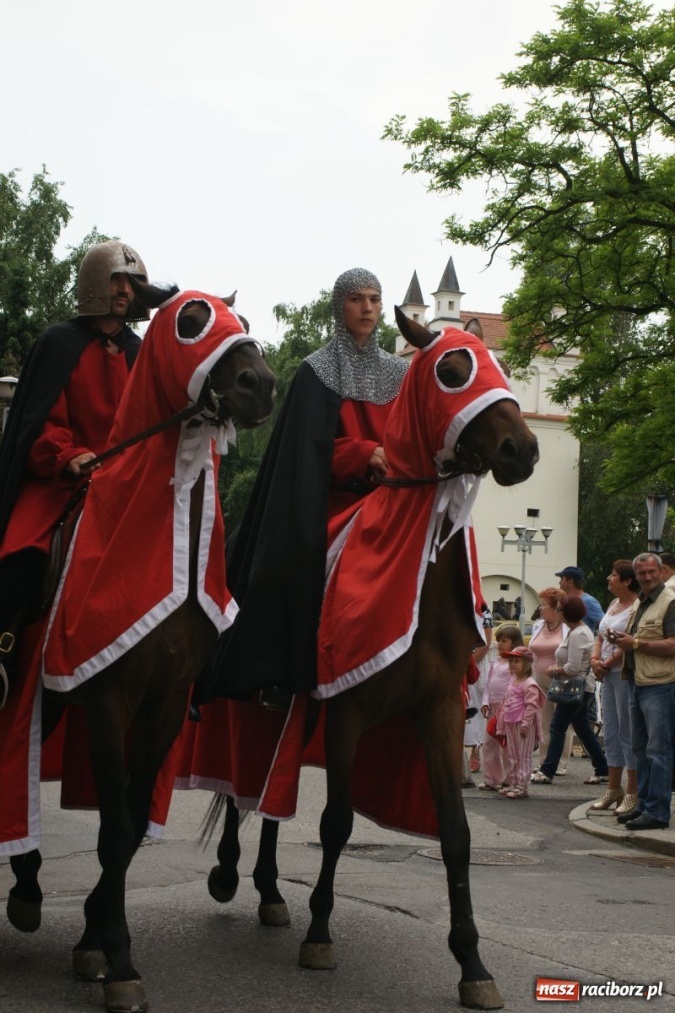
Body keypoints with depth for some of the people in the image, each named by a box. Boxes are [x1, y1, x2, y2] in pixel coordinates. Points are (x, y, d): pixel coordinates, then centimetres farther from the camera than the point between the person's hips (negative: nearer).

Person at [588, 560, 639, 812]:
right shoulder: (613, 604, 15)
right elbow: (600, 637, 18)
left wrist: (607, 664, -13)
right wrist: (595, 660, 2)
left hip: (625, 674, -9)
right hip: (607, 676, 9)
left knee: (627, 733, -4)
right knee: (610, 733, 13)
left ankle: (632, 792, 3)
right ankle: (614, 788, 22)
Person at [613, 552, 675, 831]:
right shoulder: (638, 604, 18)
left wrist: (636, 644, -16)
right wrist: (622, 641, 10)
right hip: (636, 683, 9)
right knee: (640, 748, 14)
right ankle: (644, 805, 22)